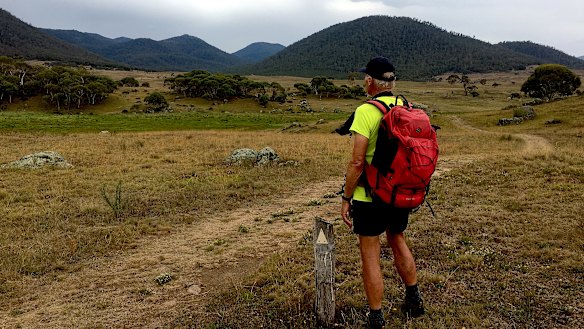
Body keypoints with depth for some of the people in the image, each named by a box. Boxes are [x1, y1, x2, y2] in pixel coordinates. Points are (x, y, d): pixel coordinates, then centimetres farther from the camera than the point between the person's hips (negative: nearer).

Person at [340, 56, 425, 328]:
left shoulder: (366, 111, -18)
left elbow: (357, 162, -21)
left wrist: (346, 198, -11)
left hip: (369, 195, -6)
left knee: (370, 255, 7)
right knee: (397, 241, 27)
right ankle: (414, 300, 41)